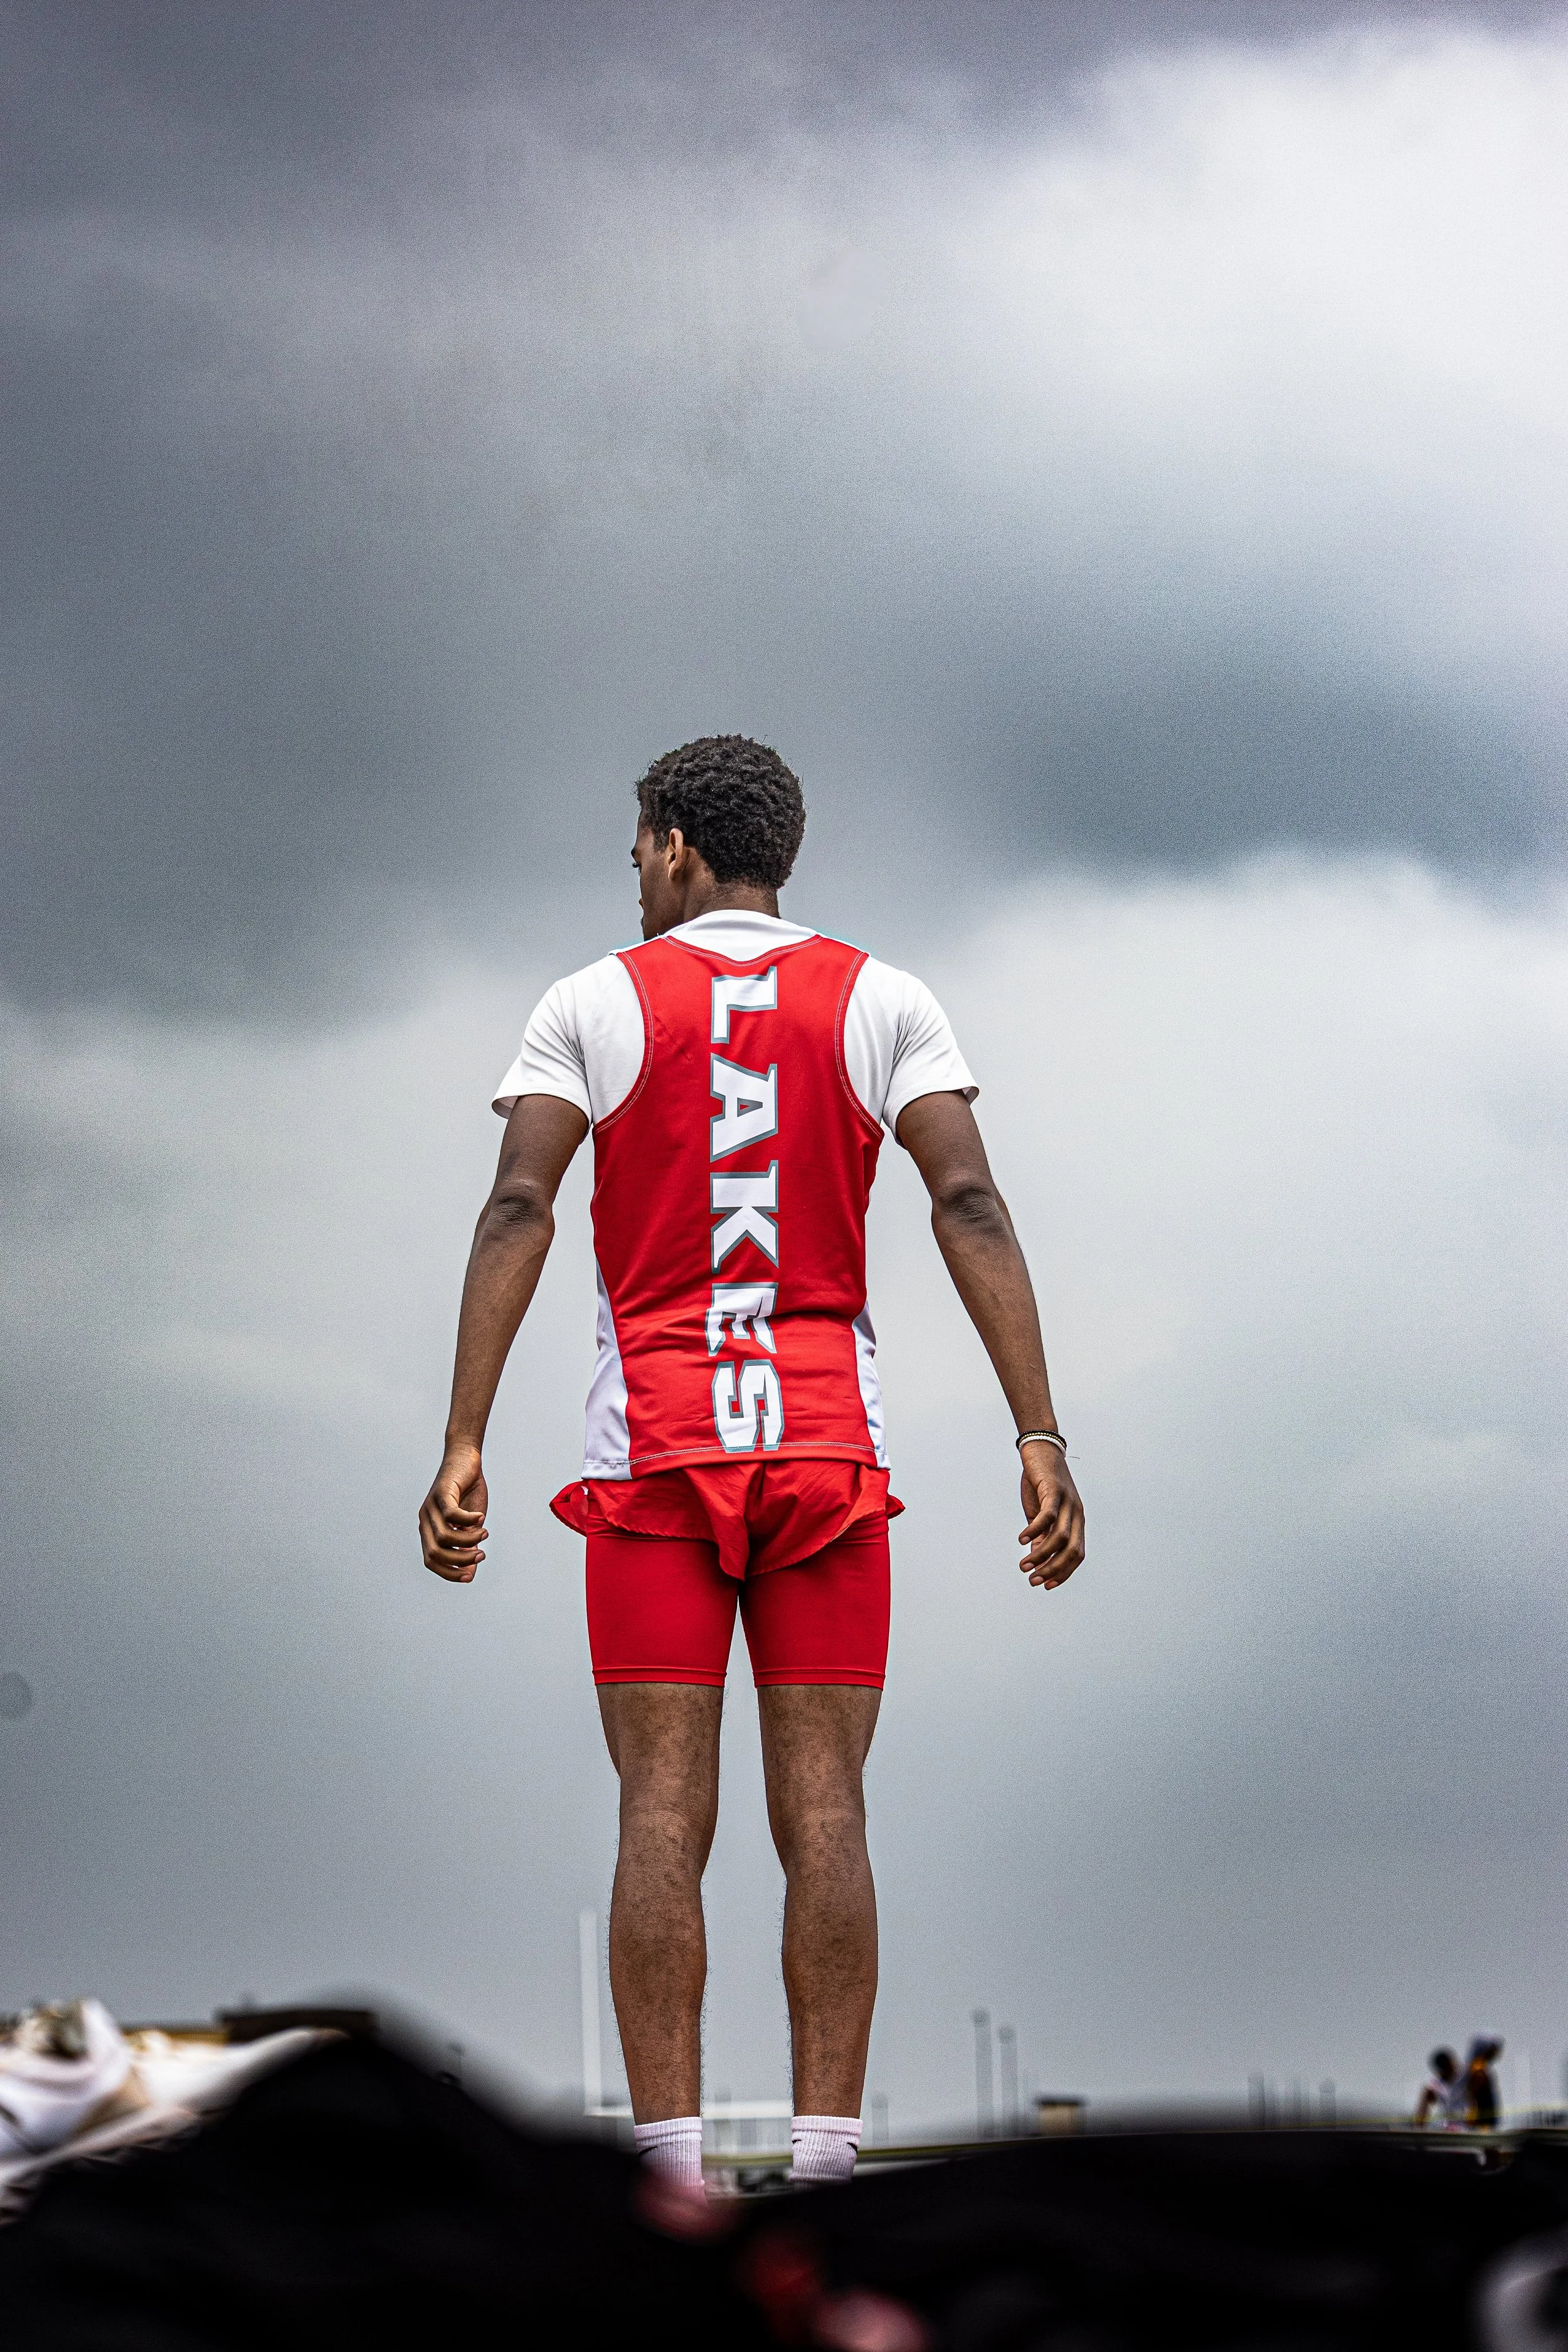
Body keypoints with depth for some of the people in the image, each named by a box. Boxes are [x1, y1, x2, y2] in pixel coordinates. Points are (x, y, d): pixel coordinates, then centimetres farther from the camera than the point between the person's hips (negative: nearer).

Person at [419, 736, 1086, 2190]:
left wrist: (463, 1450, -10)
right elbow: (969, 1208, -4)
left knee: (663, 1813, -2)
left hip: (655, 1446, -1)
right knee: (822, 1816, 1)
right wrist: (1040, 1440, -7)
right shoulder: (881, 1001, 7)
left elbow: (517, 1212, -7)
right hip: (829, 1443, 1)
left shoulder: (594, 1004, 4)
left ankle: (670, 2182, -6)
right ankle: (824, 2171, -2)